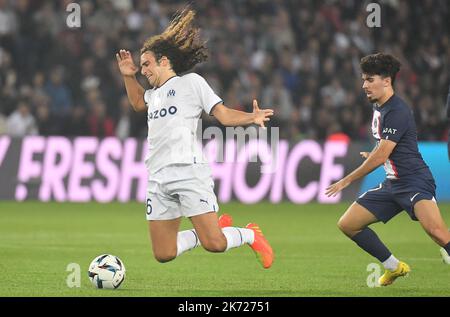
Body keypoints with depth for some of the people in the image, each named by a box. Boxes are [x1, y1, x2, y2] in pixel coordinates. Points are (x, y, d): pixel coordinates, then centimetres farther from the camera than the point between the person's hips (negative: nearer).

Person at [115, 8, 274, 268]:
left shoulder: (191, 82, 4)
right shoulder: (153, 94, 24)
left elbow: (224, 115, -2)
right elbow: (138, 103, 47)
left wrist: (252, 118, -19)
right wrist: (128, 76, 32)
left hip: (189, 171, -7)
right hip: (158, 179, 7)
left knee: (214, 244, -17)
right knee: (163, 254, 1)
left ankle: (250, 235, 15)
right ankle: (216, 226, 22)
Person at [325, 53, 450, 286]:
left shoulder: (397, 111, -16)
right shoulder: (378, 109, 14)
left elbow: (381, 156, -16)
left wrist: (347, 181, -8)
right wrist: (372, 155, 21)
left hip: (414, 181, -10)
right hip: (392, 185, 10)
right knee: (347, 224, 8)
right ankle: (394, 267, 19)